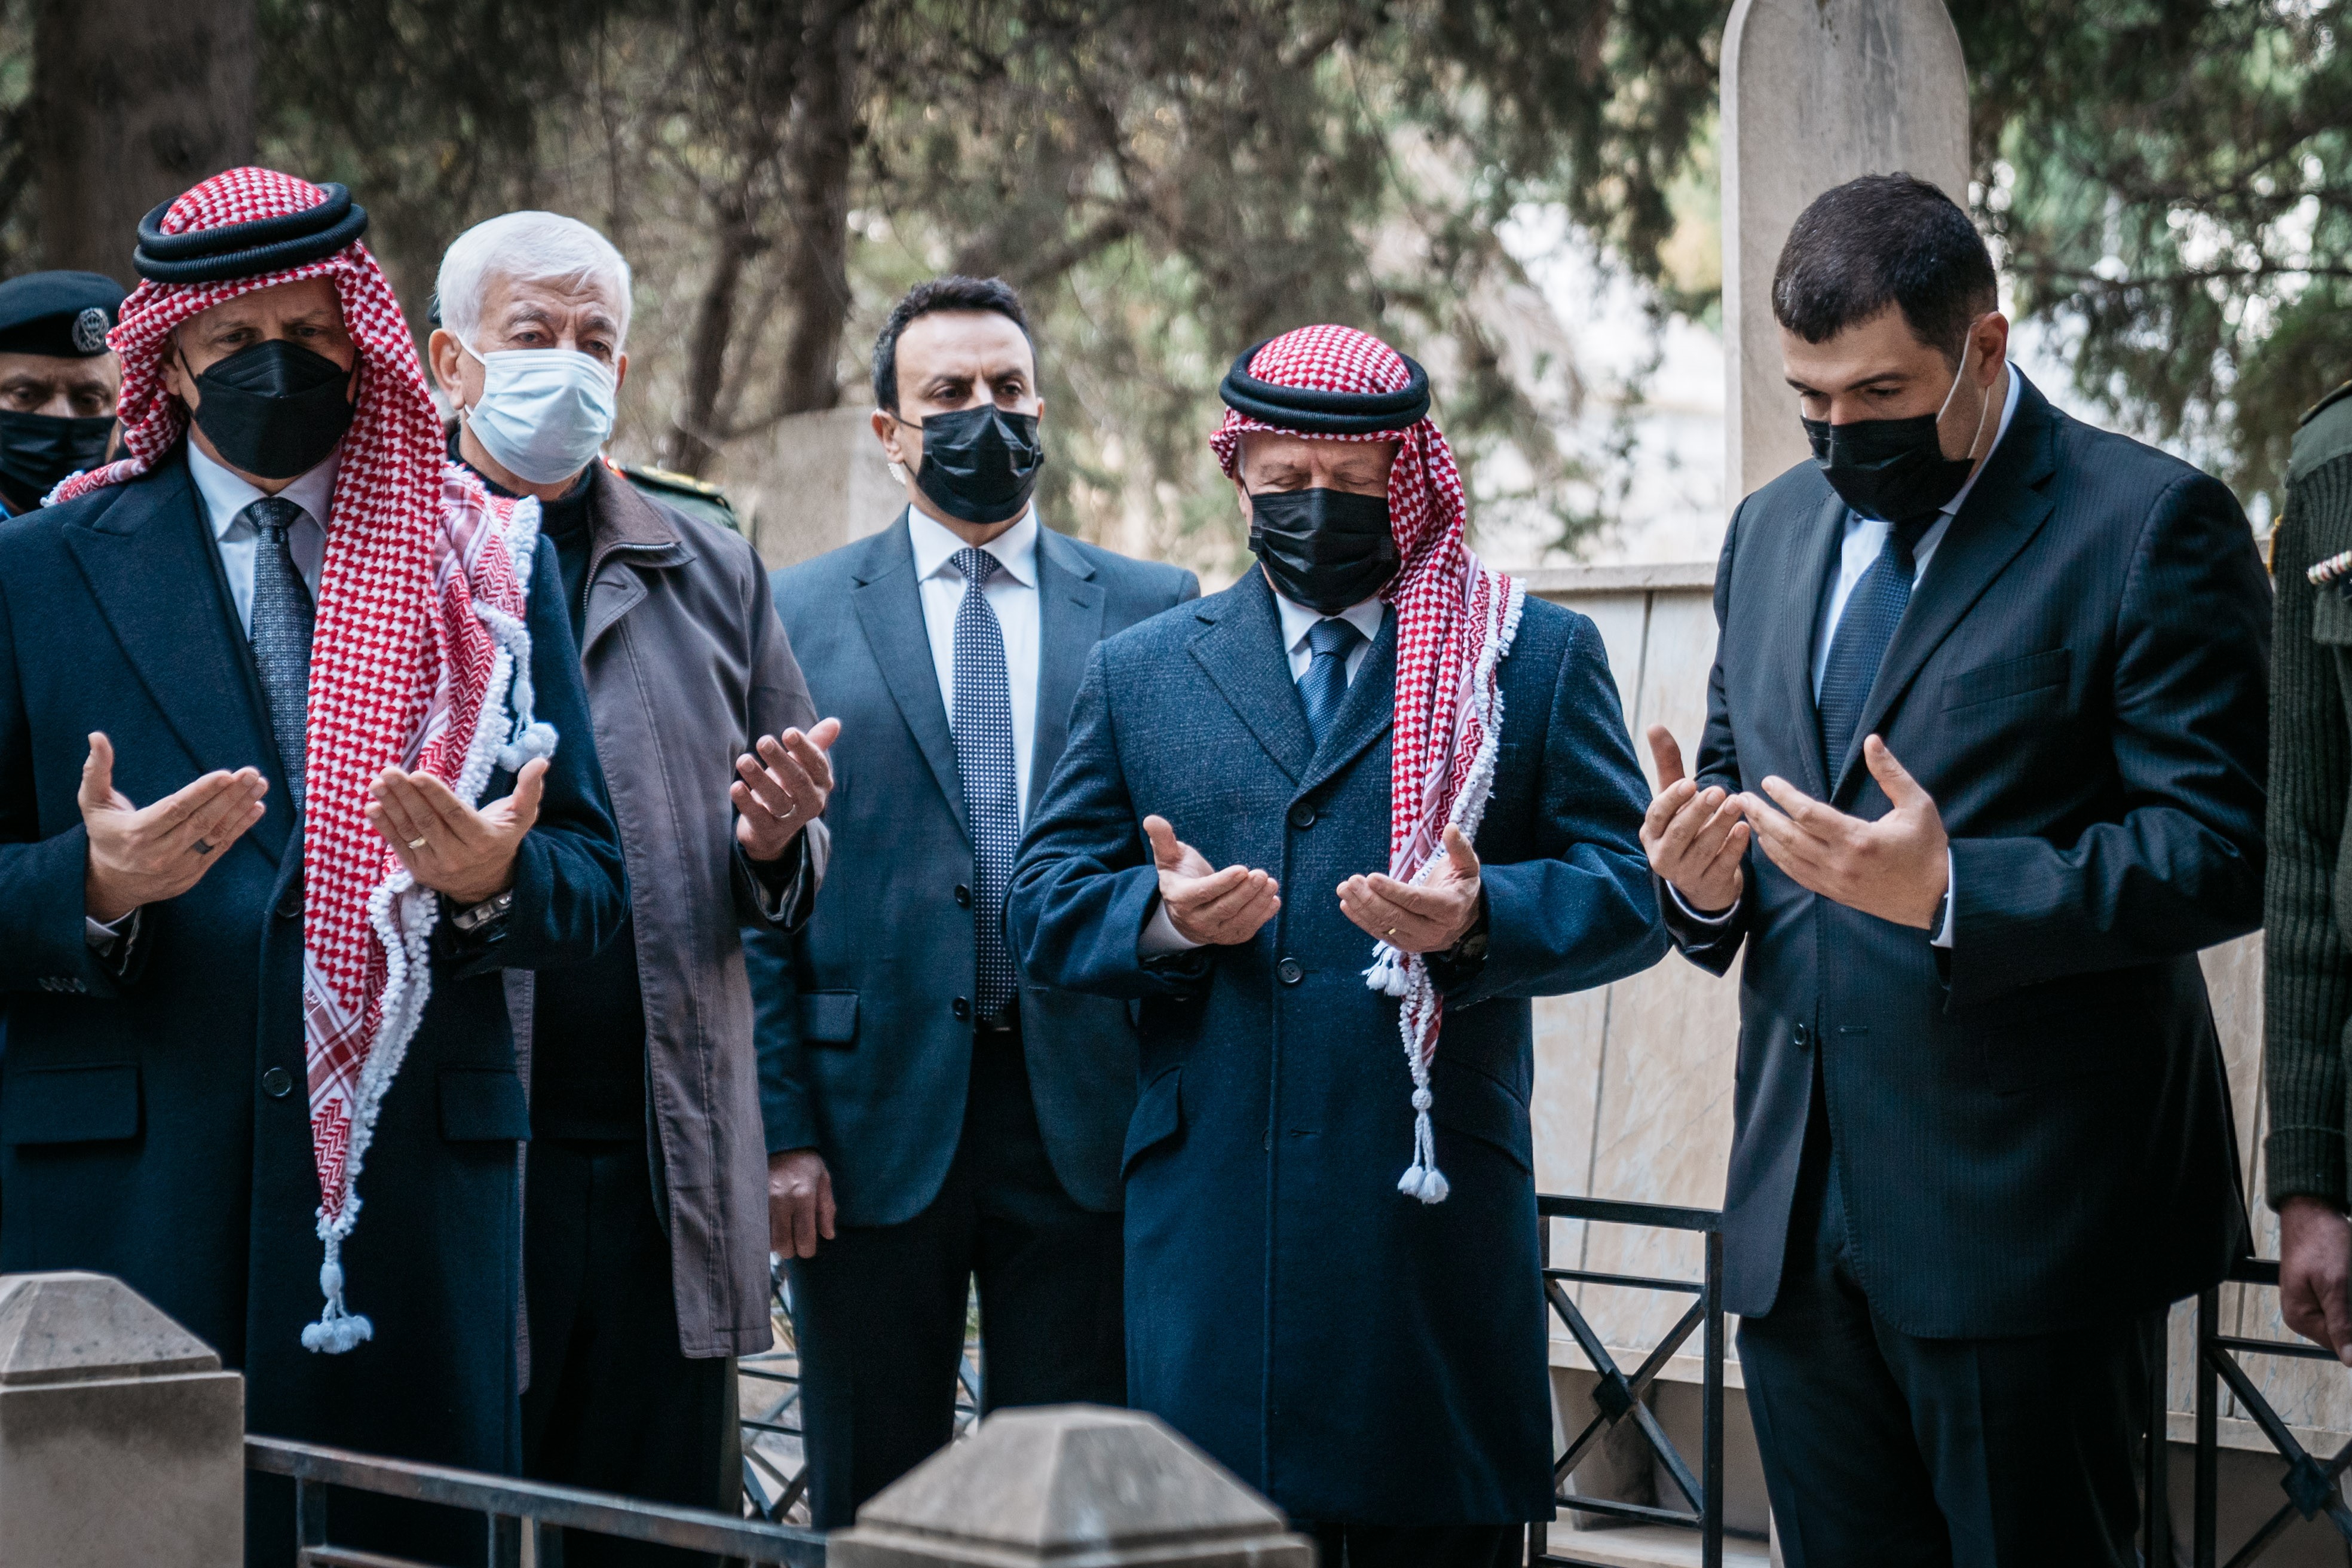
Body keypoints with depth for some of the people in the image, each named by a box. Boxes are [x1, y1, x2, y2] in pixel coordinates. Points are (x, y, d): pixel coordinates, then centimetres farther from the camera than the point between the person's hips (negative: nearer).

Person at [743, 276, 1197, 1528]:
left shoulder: (1152, 612, 8)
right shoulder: (797, 615, 5)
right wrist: (776, 1128, -6)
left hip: (1084, 1123, 1)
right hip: (876, 1114, 0)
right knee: (871, 1507, 7)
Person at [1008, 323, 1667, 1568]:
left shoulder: (1540, 657, 9)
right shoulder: (1140, 673, 15)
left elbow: (1633, 892, 3)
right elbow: (1043, 904, 11)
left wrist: (1480, 916, -16)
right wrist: (1161, 915, -10)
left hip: (1439, 1219, -1)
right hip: (1208, 1220, 1)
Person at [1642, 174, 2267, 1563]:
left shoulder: (2148, 524, -6)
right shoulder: (1773, 532, 16)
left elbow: (2220, 851, -13)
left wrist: (1951, 892, -26)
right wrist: (1702, 877, -1)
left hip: (2026, 1216, -6)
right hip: (1801, 1212, 6)